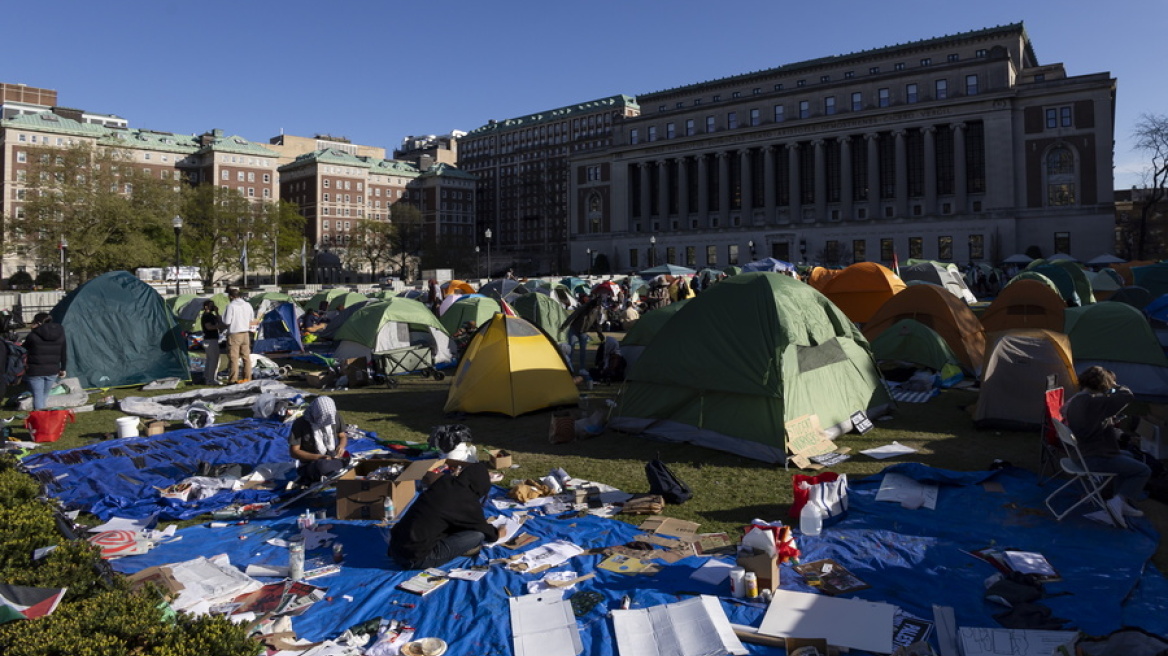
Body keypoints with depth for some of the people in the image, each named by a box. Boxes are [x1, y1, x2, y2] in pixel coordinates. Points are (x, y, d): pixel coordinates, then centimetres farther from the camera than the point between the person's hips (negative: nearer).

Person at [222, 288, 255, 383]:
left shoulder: (231, 306, -13)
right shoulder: (247, 305, 6)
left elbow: (227, 321, -14)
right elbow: (252, 319, 13)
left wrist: (224, 314, 4)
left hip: (234, 334, -6)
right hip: (246, 334, 6)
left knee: (233, 358, -2)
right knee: (246, 356, 11)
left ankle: (233, 379, -3)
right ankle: (247, 378, 13)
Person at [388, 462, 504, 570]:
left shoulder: (444, 481, 7)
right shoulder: (467, 502, -11)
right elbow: (483, 528, 9)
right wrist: (497, 534, 29)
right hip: (415, 559, -8)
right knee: (478, 535, -9)